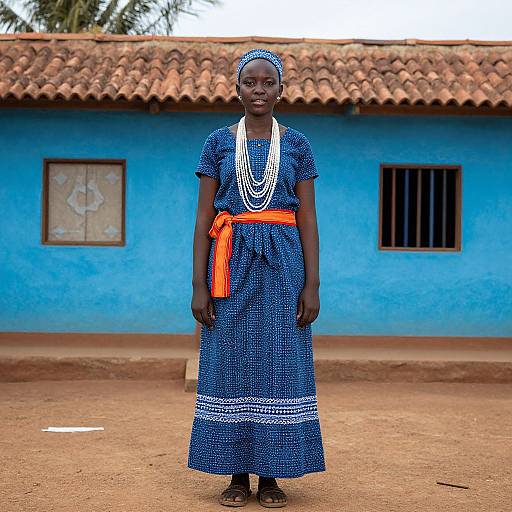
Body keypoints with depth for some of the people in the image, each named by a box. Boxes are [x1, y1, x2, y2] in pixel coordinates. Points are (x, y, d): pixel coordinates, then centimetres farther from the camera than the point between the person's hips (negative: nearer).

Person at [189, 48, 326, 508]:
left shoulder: (297, 144, 7)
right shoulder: (219, 142, 7)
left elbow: (308, 219, 4)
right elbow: (204, 217, 4)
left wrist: (312, 284, -4)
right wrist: (199, 285, -3)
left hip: (282, 263, 0)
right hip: (231, 262, 0)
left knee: (279, 361, 0)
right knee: (230, 362, 1)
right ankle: (238, 474, 12)